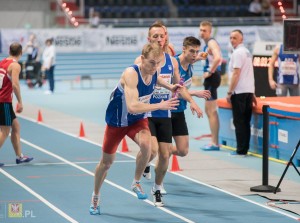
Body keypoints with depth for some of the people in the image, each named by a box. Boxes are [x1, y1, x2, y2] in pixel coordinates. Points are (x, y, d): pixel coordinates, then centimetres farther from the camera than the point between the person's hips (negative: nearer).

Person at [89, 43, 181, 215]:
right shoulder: (131, 74, -35)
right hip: (117, 121, -3)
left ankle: (137, 183, -6)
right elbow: (132, 107, -46)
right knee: (107, 162, 13)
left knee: (146, 144, -31)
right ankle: (95, 197, 40)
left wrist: (170, 87, -1)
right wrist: (159, 106, -43)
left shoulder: (154, 71, -14)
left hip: (138, 120, 4)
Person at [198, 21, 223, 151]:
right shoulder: (208, 44, 15)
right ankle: (214, 141, 21)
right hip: (210, 78, 11)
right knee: (209, 111, 15)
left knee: (211, 112, -8)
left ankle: (215, 143, -7)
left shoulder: (211, 43, -15)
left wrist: (210, 72, -23)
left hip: (212, 77, -11)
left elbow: (217, 58, -33)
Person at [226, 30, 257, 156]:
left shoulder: (237, 53, -12)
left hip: (239, 92, -9)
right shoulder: (247, 52, 17)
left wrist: (229, 92, -13)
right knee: (246, 122, 9)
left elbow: (236, 74, -16)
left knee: (239, 122, -5)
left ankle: (241, 150, -5)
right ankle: (245, 149, 11)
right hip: (249, 91, 9)